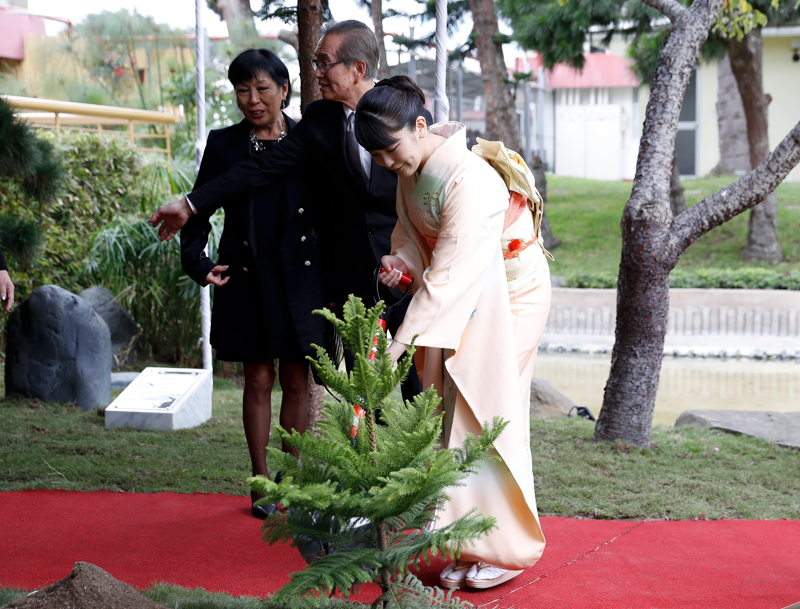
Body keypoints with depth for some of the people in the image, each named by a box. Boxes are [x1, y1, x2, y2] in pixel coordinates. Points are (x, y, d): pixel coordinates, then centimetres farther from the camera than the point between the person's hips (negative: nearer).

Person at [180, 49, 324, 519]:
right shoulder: (224, 144, 3)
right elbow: (200, 208, 6)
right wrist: (197, 261, -8)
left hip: (300, 278, 0)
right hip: (247, 280, 0)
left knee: (298, 381, 5)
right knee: (258, 380, 4)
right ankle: (262, 481, 15)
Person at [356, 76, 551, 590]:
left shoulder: (468, 179, -29)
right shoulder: (413, 169, -2)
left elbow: (448, 275, -32)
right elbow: (413, 227, 16)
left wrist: (401, 341, -33)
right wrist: (402, 260, -8)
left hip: (510, 292, -8)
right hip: (465, 295, 8)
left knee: (487, 410, -8)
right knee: (455, 410, 4)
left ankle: (505, 548, 3)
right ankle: (469, 546, 10)